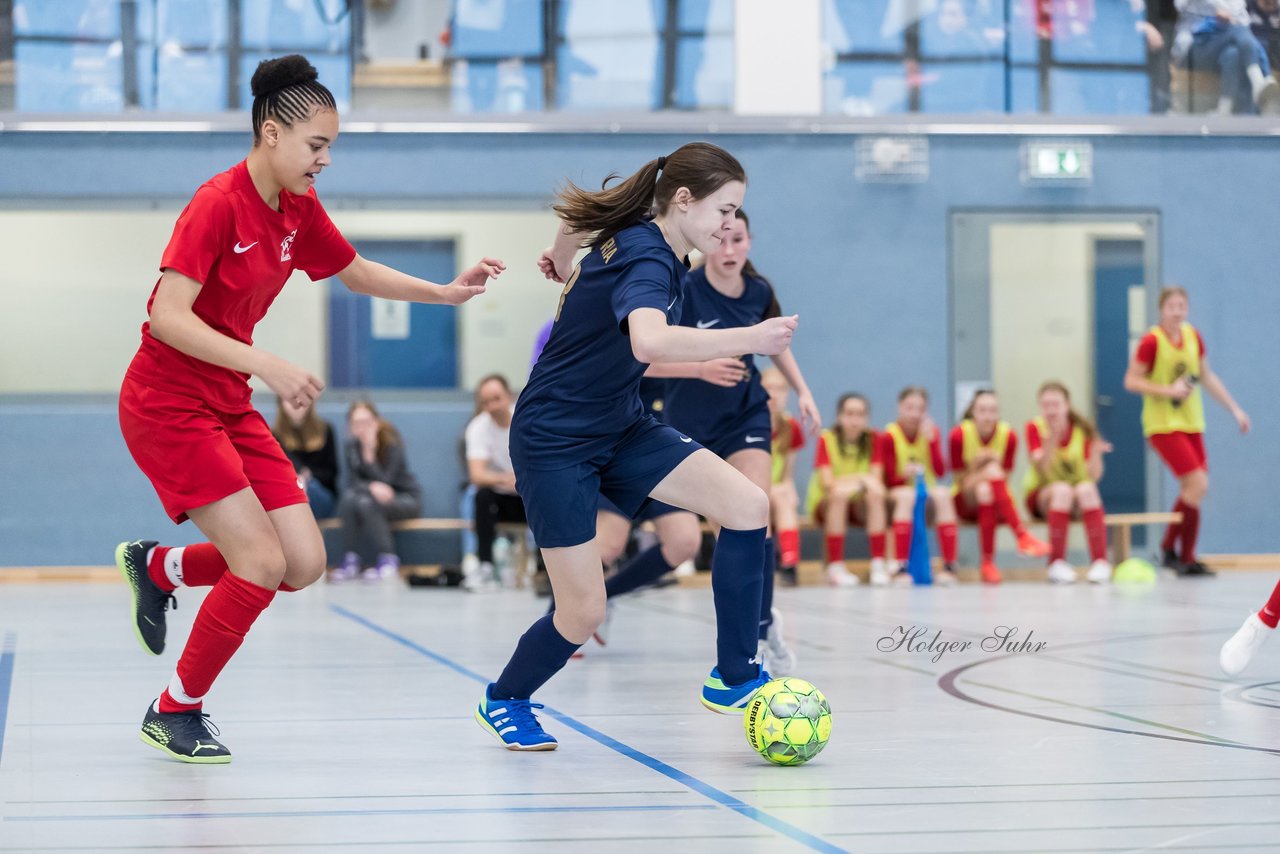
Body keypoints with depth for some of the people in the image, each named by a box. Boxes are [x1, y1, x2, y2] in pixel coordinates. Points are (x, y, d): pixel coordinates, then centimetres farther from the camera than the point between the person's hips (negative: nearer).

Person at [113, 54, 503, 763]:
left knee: (305, 564, -2)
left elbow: (357, 273, 22)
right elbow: (167, 317, -26)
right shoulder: (218, 205, -19)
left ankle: (157, 566, 22)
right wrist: (268, 367, -32)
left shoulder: (299, 211, 5)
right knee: (262, 563, -15)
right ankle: (175, 711, 4)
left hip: (230, 406, 8)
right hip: (168, 405, -8)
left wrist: (447, 292, 9)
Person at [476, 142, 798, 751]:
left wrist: (562, 261, 39)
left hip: (618, 428, 9)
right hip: (554, 442, -9)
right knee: (584, 612, -6)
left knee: (748, 505, -11)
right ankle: (504, 700, 25)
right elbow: (649, 341, -51)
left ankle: (732, 677, -2)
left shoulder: (637, 236, 0)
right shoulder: (647, 262, -27)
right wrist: (749, 339, -51)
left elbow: (579, 213, 22)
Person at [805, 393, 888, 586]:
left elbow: (876, 479, -10)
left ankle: (879, 564, -30)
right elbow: (827, 482, -17)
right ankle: (835, 566, -33)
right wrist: (859, 478, -28)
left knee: (876, 492, -29)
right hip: (825, 503, -2)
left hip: (861, 505, 2)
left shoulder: (873, 439, -1)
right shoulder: (827, 439, -8)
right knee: (840, 493, -34)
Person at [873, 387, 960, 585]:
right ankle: (901, 567, -41)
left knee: (943, 495, -32)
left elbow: (940, 472, -8)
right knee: (907, 496, -37)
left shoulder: (931, 432, 2)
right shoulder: (889, 436, -7)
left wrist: (931, 440, -18)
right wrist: (904, 474, -30)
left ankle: (949, 566, -34)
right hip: (899, 490, -2)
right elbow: (888, 479, -8)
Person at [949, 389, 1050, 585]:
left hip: (998, 504, 1)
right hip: (967, 502, -1)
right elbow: (962, 483, -10)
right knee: (983, 489, -35)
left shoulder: (1008, 435, -7)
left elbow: (1004, 479, -5)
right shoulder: (959, 434, -11)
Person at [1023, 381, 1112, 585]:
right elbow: (1042, 471, -22)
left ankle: (1100, 562, -35)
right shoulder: (1035, 428, -8)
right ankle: (1057, 563, -33)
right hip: (1042, 495, -1)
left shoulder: (1083, 429, -5)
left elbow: (1093, 476, -14)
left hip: (1079, 500, 1)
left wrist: (1096, 453, -33)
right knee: (1062, 489, -35)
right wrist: (1051, 441, -36)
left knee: (1086, 489, -33)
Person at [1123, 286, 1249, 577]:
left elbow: (1207, 377, 17)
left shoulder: (1193, 336, 7)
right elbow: (1131, 381, -11)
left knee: (1194, 491, 7)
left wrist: (1234, 409, 16)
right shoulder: (1152, 341, -12)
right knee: (1197, 485, -16)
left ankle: (1186, 559, 17)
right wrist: (1169, 390, -21)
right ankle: (1169, 548, -4)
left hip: (1191, 423, 7)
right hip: (1163, 425, -7)